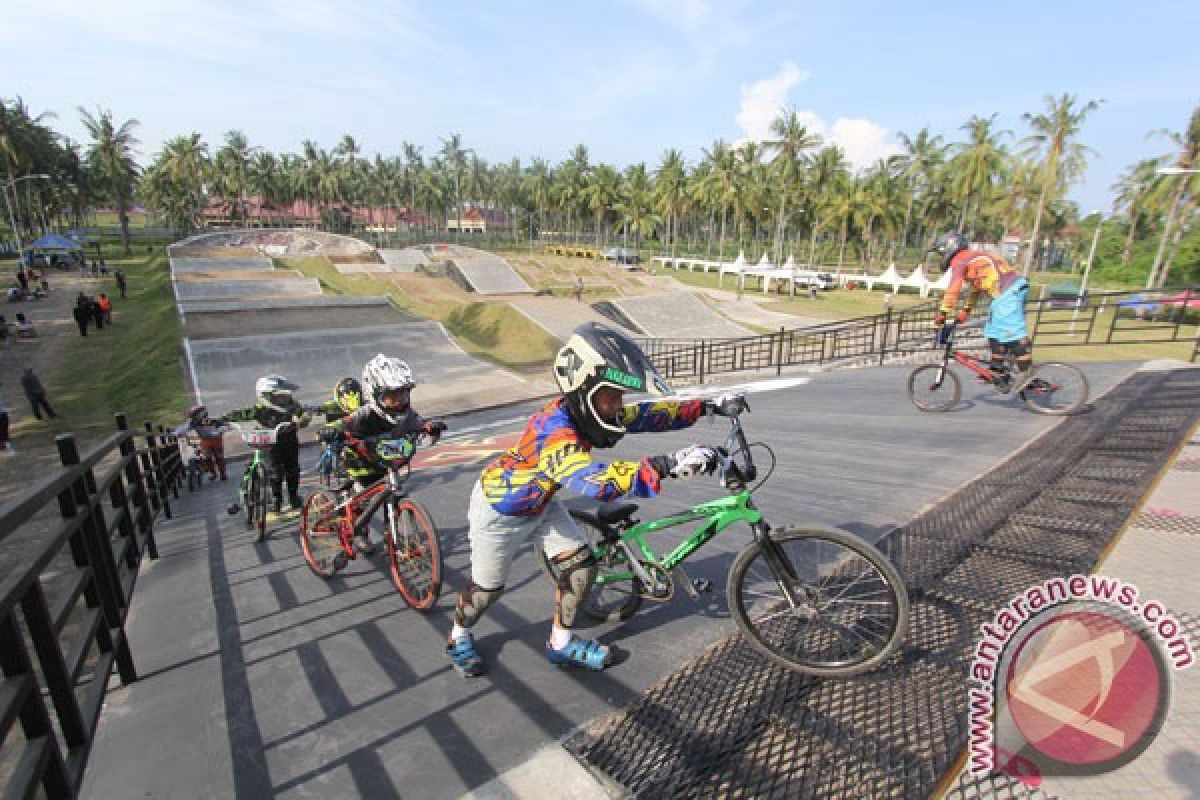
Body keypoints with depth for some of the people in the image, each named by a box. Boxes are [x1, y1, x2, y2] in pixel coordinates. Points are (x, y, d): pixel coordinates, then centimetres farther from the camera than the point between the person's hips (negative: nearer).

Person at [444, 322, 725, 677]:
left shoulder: (587, 413, -18)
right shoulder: (555, 427, -42)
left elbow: (647, 415, -7)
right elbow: (596, 482, -59)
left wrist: (705, 406, -13)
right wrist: (668, 464, -63)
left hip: (541, 503, 7)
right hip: (498, 509, -7)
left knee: (581, 565, 3)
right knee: (488, 587, 10)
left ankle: (561, 644, 25)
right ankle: (459, 637, 43)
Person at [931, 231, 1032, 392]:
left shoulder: (959, 261, -4)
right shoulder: (973, 257, 26)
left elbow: (953, 290, -14)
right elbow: (975, 286, 35)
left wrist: (941, 315, -12)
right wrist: (966, 310, 40)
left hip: (1007, 291, -10)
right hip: (1015, 286, 10)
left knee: (1011, 331, -12)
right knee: (994, 332, 15)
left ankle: (1025, 371, -12)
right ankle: (997, 371, 21)